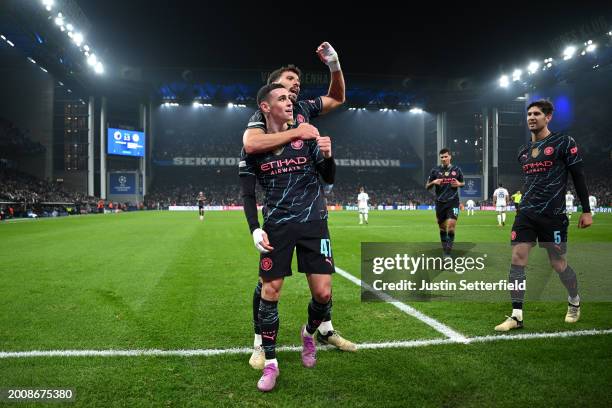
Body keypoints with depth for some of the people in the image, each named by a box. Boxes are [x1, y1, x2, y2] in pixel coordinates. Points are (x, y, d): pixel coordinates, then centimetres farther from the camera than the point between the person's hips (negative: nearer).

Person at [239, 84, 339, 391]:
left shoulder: (306, 136, 2)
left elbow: (329, 178, 7)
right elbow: (248, 194, 5)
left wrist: (327, 155, -13)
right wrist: (255, 229, -9)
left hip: (313, 222, 1)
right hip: (277, 225, 0)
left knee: (323, 293, -3)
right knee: (270, 292, -3)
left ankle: (309, 333, 31)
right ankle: (270, 363, 14)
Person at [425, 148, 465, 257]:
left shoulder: (456, 170, 4)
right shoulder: (435, 170, 3)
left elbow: (463, 183, 18)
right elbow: (427, 186, 7)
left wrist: (459, 184, -4)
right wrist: (433, 182, -14)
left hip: (453, 202, -1)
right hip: (440, 203, 1)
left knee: (451, 226, -16)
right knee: (442, 228, 8)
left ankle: (448, 253, -8)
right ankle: (445, 250, 25)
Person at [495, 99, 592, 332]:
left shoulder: (564, 143, -2)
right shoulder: (523, 151, 13)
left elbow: (578, 177, -2)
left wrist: (586, 211, -4)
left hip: (553, 215, -4)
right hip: (526, 213, 5)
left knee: (557, 263, 4)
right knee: (517, 258, -8)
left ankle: (574, 301, 35)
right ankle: (516, 316, -5)